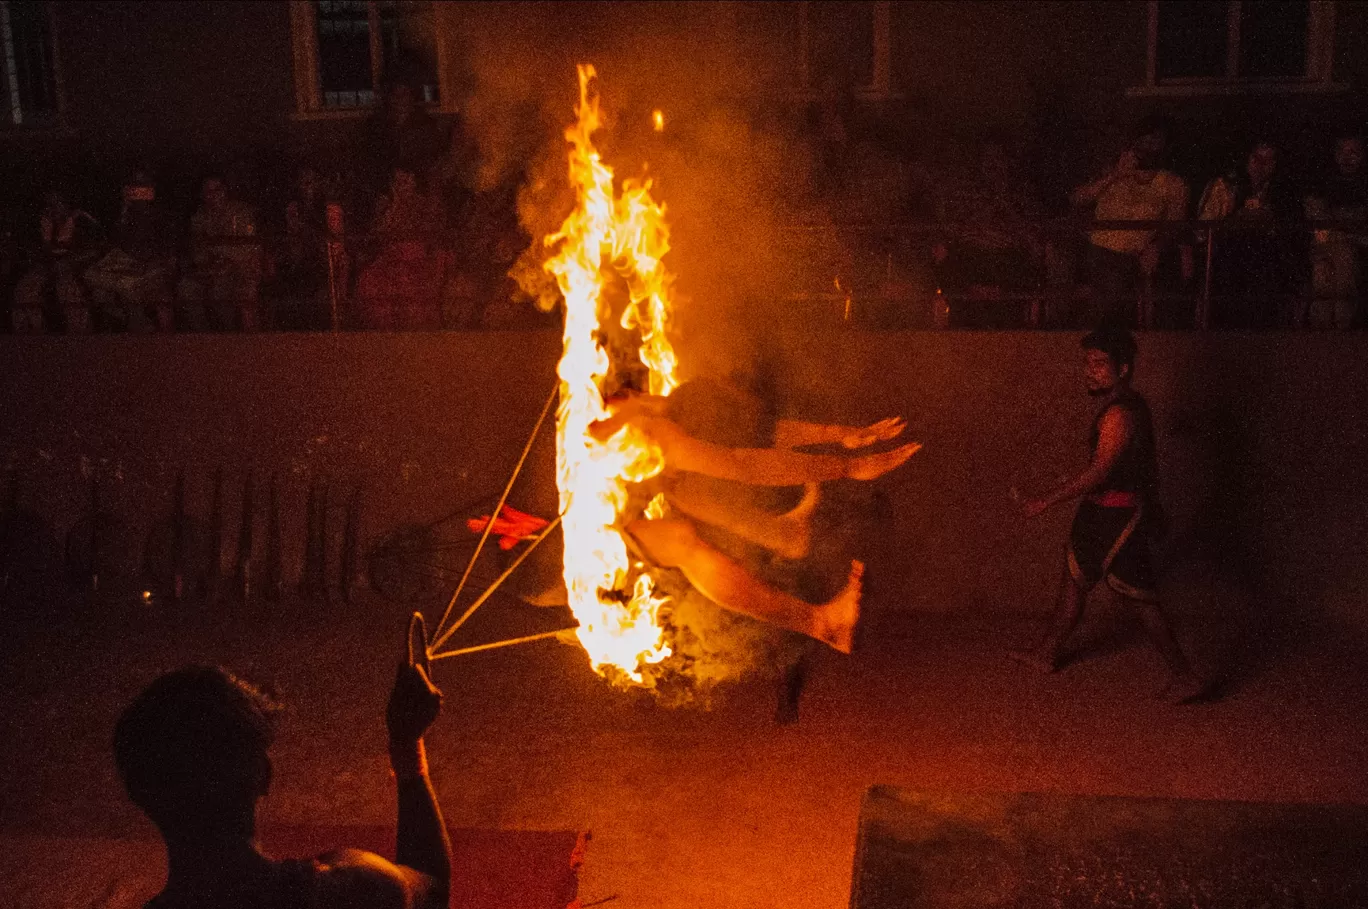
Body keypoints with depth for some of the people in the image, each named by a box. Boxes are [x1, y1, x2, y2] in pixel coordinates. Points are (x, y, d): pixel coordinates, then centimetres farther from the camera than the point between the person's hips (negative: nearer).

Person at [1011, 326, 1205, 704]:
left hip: (1117, 516, -10)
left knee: (1140, 598, -2)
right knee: (1074, 578, 20)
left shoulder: (1120, 414, -25)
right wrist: (1151, 505, 26)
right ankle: (1048, 654, 34)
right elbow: (1148, 459, 16)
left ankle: (1185, 677, 7)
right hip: (1101, 510, 10)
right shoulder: (1130, 404, 7)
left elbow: (1099, 471, -26)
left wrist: (1047, 501, -21)